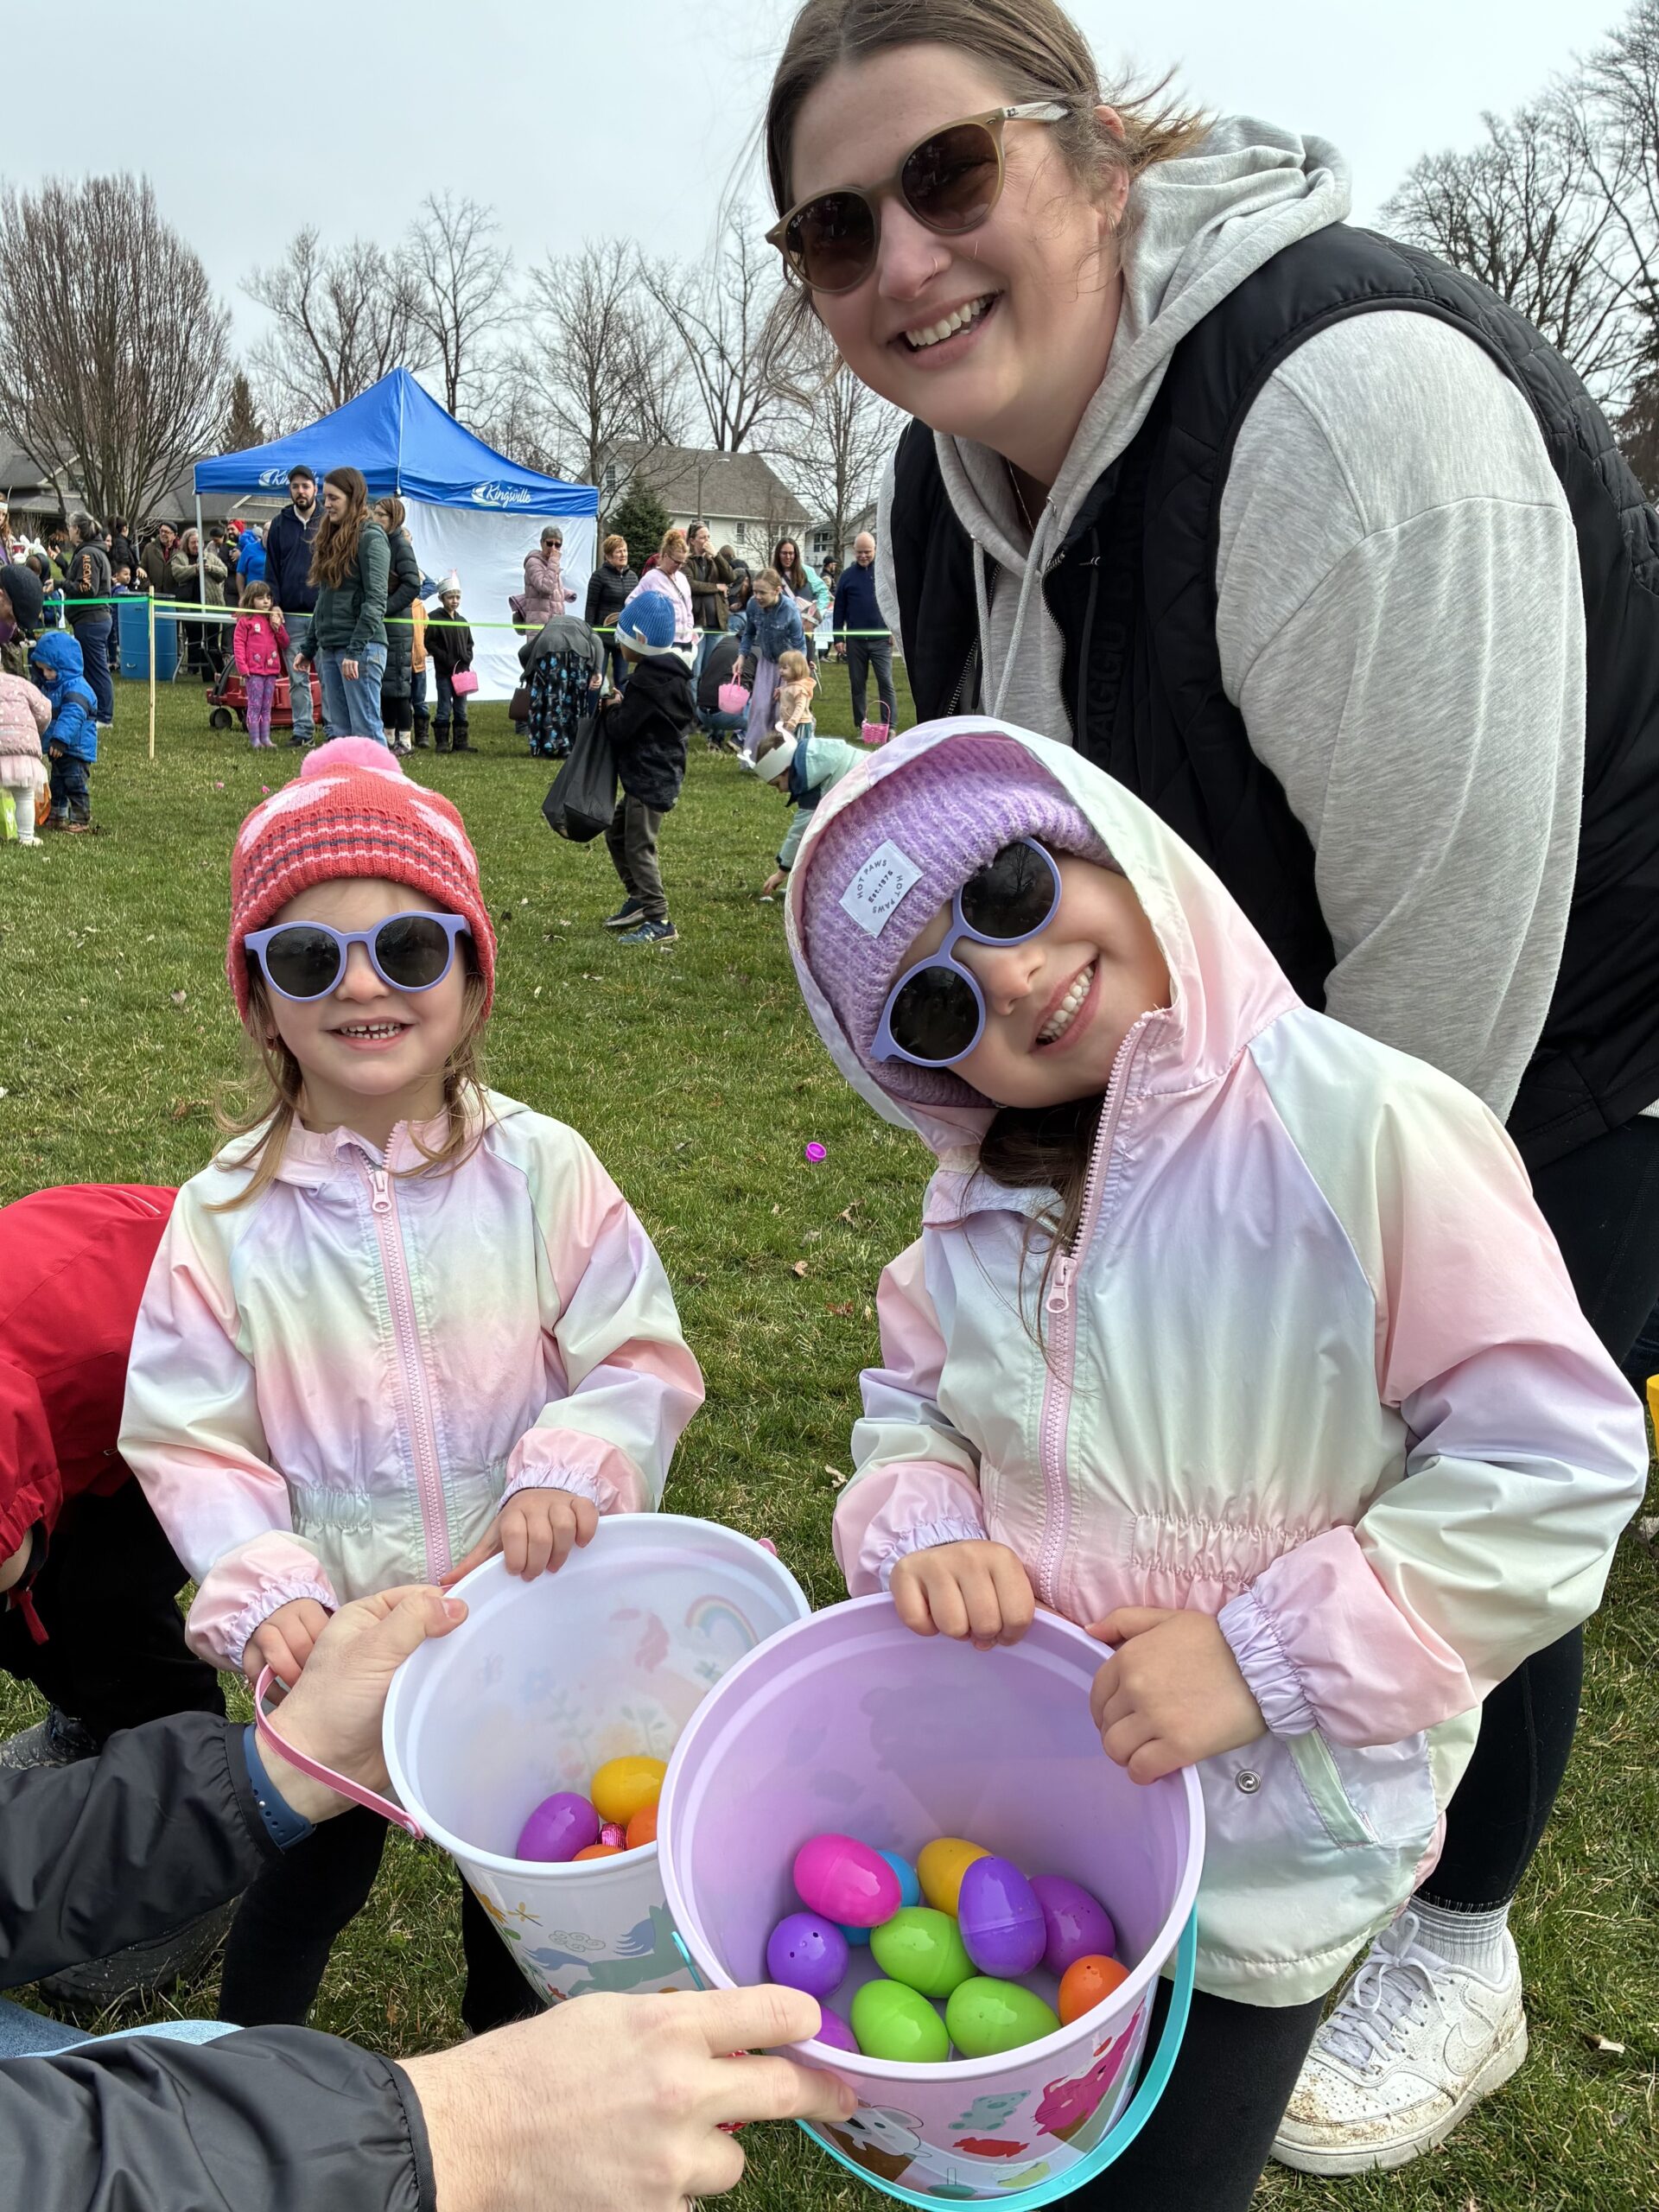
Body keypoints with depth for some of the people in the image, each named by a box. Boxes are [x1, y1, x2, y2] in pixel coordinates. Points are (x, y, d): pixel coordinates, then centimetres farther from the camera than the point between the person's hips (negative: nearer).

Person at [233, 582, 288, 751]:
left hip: (272, 670, 5)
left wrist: (278, 627, -2)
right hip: (254, 671, -5)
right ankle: (254, 740, -2)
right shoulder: (245, 621, -3)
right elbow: (238, 644, -5)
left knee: (267, 707, 10)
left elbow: (284, 643, 14)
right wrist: (243, 667, -13)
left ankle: (266, 739, 14)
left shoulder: (273, 619, 15)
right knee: (255, 706, -4)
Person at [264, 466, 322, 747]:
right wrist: (273, 605, 2)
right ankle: (303, 729, 12)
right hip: (291, 615, 3)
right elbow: (271, 569, 12)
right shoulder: (280, 525, 11)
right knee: (297, 678, 5)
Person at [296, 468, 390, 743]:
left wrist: (355, 651, -21)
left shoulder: (370, 537, -7)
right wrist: (309, 648, 19)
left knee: (366, 732, -10)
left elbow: (375, 601, -15)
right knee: (339, 733, 7)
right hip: (329, 648, 9)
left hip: (361, 648, -9)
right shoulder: (331, 538, 19)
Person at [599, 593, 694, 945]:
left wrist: (612, 708, -1)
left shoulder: (649, 679, -21)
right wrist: (621, 705, 8)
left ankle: (659, 922, -4)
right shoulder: (670, 671, 10)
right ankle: (638, 900, 30)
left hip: (651, 777, -11)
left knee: (639, 846, -6)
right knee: (617, 833, 21)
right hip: (654, 773, 11)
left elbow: (621, 728, -21)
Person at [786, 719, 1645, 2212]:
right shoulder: (983, 1201, -2)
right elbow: (912, 1414, 7)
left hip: (1261, 1850, -5)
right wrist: (926, 1535, -15)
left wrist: (1271, 1657, -23)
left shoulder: (1363, 1124, -23)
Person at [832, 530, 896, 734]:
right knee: (858, 684, 8)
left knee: (886, 682, -6)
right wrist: (839, 637, 4)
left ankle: (890, 727, -5)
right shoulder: (847, 575, 6)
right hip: (855, 639, 2)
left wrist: (895, 630, -3)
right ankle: (861, 727, 16)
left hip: (881, 639, -2)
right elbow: (839, 608, 8)